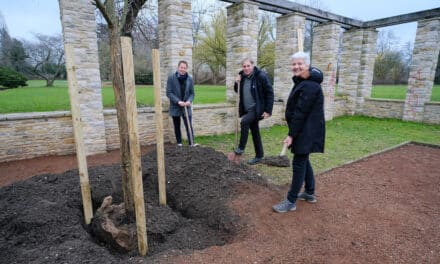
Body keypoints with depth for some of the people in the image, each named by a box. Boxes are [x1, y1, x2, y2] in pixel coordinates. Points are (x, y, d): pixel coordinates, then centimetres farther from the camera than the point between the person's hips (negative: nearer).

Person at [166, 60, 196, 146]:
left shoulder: (190, 79, 0)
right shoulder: (171, 77, -7)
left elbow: (192, 93, 6)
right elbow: (168, 92, -9)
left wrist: (189, 101, -15)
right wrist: (178, 101, -20)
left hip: (186, 107, 1)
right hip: (175, 107, -1)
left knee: (189, 126, -3)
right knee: (177, 127, 11)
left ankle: (191, 144, 3)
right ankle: (179, 144, 25)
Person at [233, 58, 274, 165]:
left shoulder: (261, 76, -14)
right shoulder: (242, 76, 5)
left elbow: (270, 93, -13)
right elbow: (238, 91, 16)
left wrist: (268, 110, -17)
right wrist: (237, 83, -6)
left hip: (257, 108, -6)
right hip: (247, 109, 7)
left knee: (244, 122, -26)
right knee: (254, 132, 11)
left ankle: (241, 147, -9)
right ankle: (259, 156, 23)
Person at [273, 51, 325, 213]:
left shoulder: (310, 85, -19)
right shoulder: (302, 82, 14)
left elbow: (301, 113, -23)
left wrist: (292, 134, -20)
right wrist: (293, 132, 14)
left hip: (307, 131, -10)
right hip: (304, 130, 10)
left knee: (298, 163, -4)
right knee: (303, 160, 18)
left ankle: (291, 201, 6)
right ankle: (310, 193, 33)